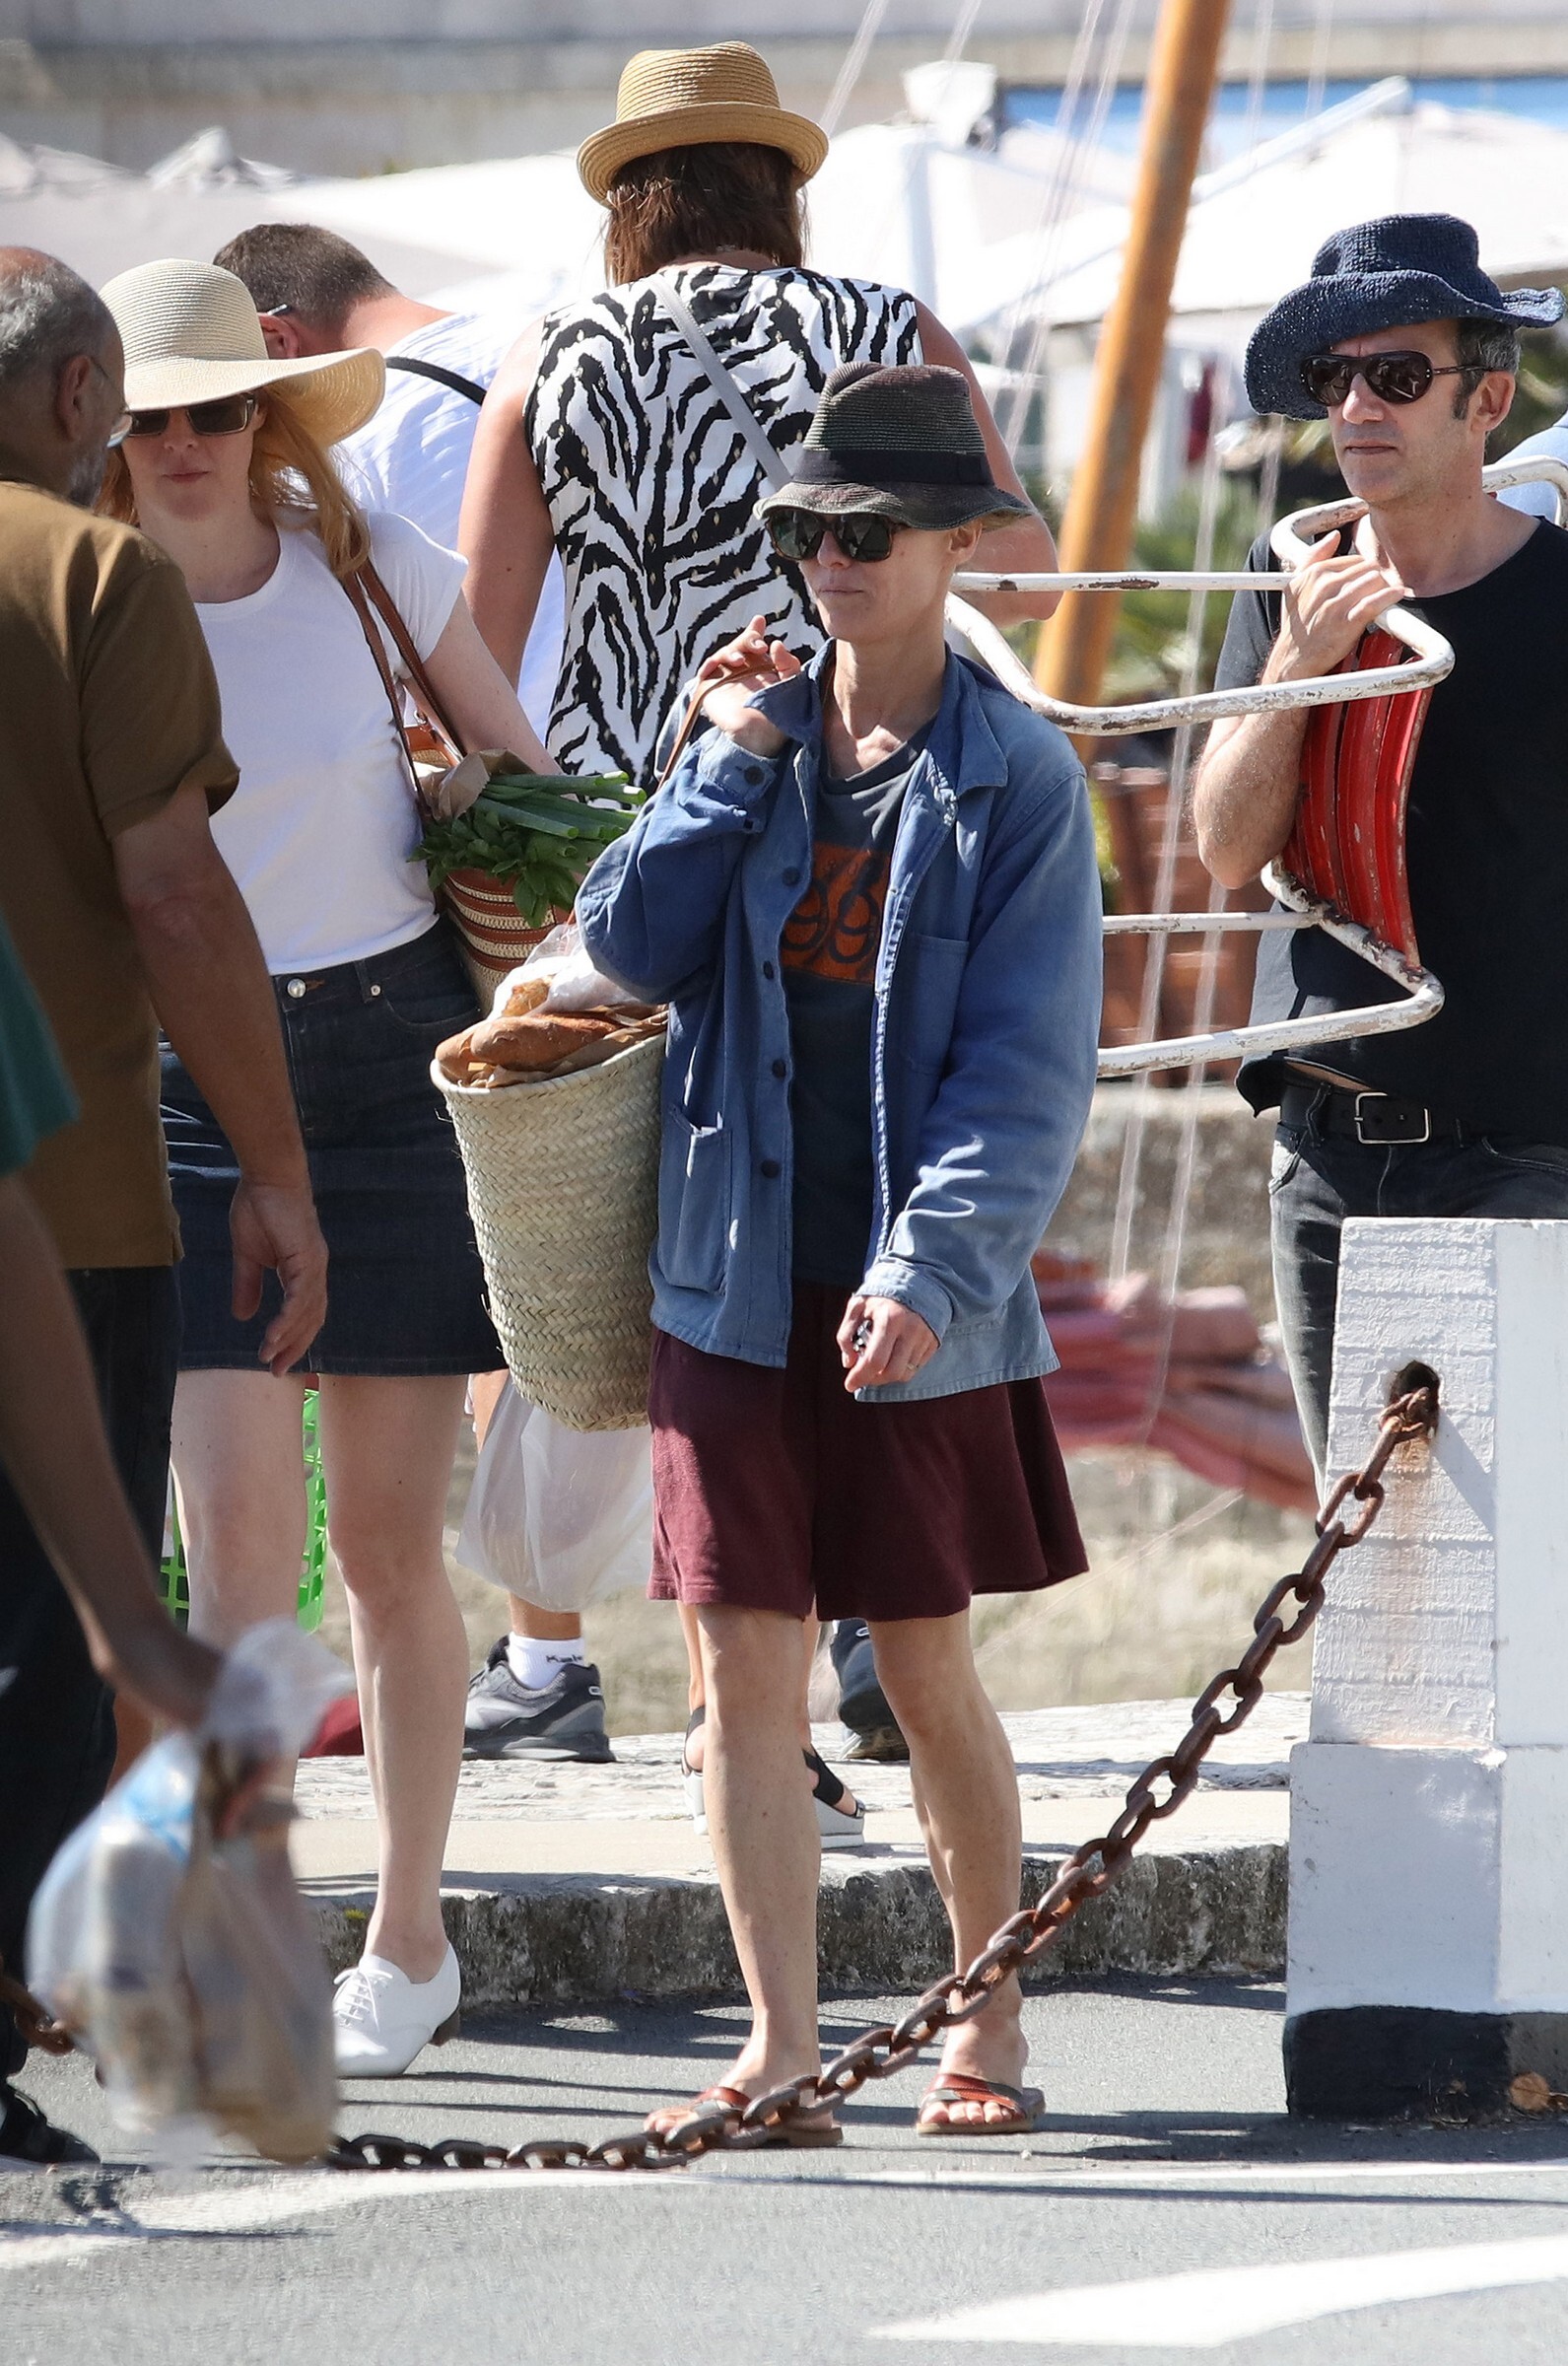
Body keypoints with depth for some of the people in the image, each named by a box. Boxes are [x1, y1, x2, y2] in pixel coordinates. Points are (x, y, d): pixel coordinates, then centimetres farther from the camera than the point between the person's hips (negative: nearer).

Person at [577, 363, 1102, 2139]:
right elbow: (628, 944, 0)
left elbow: (1028, 1062, -10)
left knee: (925, 1666, 5)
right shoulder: (759, 738, 9)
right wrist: (734, 763, -5)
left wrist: (930, 1263, -20)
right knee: (746, 1656, -2)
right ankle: (780, 2047, 1)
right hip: (742, 1268, 3)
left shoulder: (1013, 775, -3)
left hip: (916, 1292, -3)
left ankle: (989, 2026, 21)